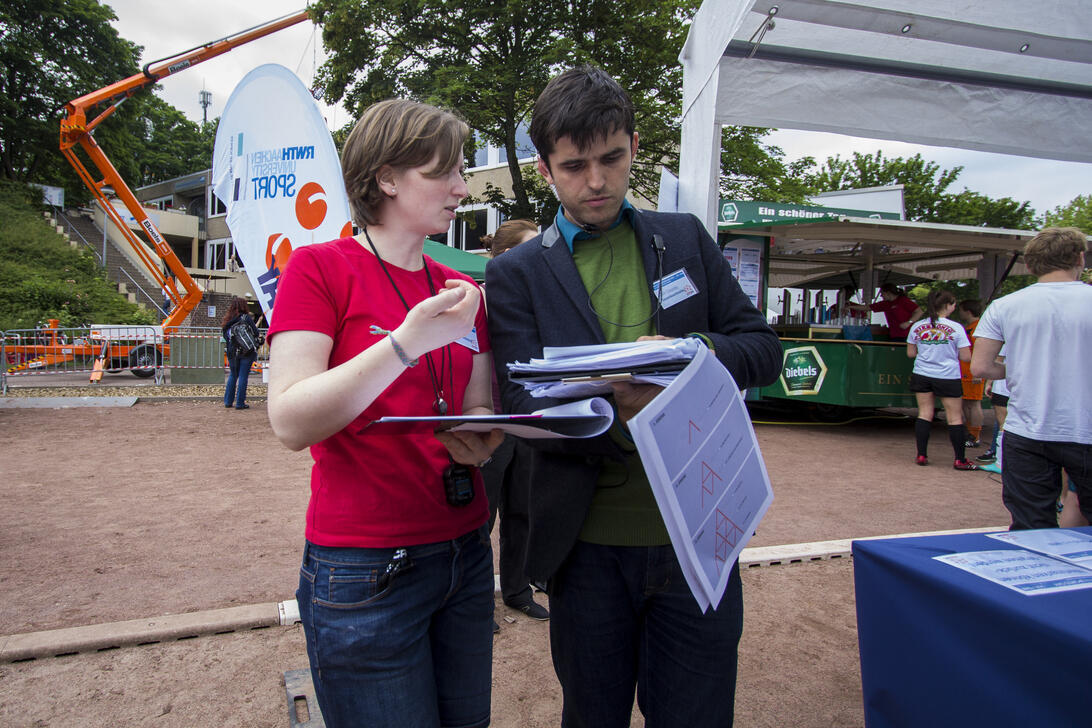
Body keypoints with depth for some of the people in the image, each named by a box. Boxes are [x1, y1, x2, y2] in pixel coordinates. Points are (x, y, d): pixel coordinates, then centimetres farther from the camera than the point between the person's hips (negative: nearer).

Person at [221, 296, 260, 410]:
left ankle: (228, 401, 21)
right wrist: (259, 340, 9)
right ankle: (240, 403, 2)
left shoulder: (227, 321, 5)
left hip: (232, 352, 5)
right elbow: (256, 333, -9)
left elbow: (225, 337, 7)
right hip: (247, 352, -4)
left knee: (233, 375, 18)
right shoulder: (246, 317, -8)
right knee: (243, 377, 0)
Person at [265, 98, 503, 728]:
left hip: (465, 552, 6)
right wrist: (410, 340, -26)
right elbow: (291, 422, -17)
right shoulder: (320, 267, -8)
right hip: (364, 571, -6)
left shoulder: (461, 291, 10)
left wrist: (479, 439, -10)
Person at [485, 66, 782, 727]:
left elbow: (764, 348, 5)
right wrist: (614, 410, -31)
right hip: (590, 548, -1)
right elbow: (526, 405, -11)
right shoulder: (517, 274, -1)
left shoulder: (686, 239, 6)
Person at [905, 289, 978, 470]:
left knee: (924, 413, 10)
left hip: (921, 375, 3)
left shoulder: (917, 327, 0)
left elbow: (910, 353, 7)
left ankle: (922, 455, 11)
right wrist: (950, 351, 10)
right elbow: (965, 357, -9)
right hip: (948, 377, -3)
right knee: (955, 417, 6)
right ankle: (960, 460, 11)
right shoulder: (956, 328, -10)